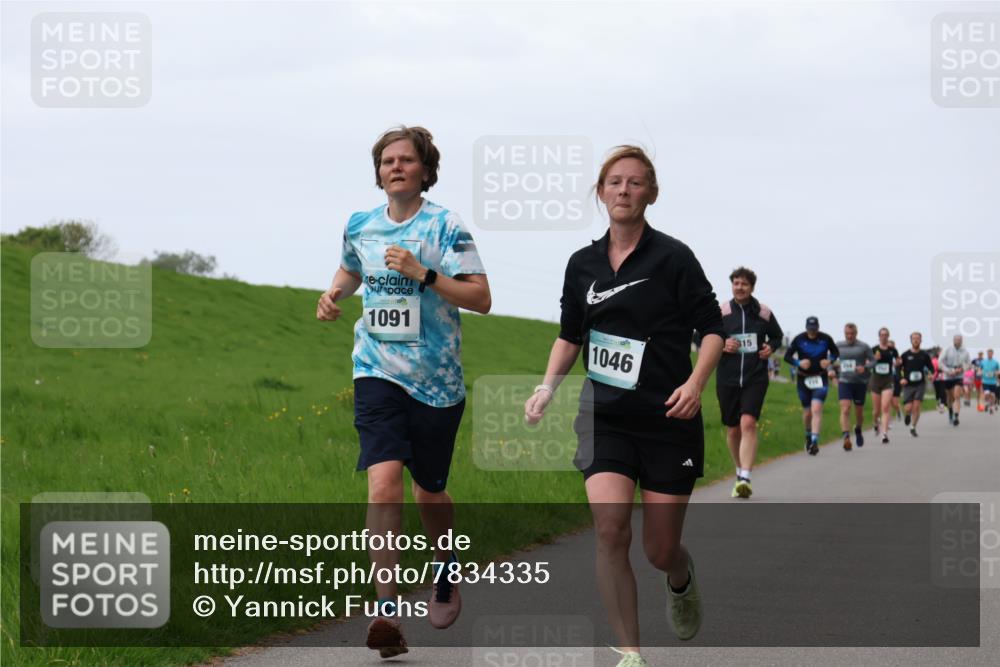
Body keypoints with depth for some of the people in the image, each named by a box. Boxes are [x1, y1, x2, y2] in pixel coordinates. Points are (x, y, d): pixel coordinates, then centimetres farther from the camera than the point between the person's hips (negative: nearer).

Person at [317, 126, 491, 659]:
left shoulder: (445, 226, -6)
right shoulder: (360, 226, 7)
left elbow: (481, 298, -12)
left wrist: (424, 274, -23)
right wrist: (334, 294, 8)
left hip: (436, 379, -2)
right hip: (378, 372, 2)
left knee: (428, 494, 11)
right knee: (384, 478, -18)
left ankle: (447, 573, 43)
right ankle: (387, 611, -22)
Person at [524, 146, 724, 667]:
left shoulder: (672, 257, -5)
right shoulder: (583, 264, 8)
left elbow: (712, 329, -5)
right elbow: (570, 336, 19)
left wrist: (694, 383, -21)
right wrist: (548, 387, 4)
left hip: (668, 419, -3)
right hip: (605, 418, 3)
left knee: (660, 552, 3)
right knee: (610, 529, -19)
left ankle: (682, 581, 42)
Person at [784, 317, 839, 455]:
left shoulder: (825, 339, -1)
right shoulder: (799, 339, -3)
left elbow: (835, 352, 14)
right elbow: (787, 356, 1)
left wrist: (830, 360, -7)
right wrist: (798, 363, -17)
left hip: (820, 379, -1)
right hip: (804, 380, 1)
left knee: (816, 409, -18)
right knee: (807, 412, 8)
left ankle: (814, 441, -23)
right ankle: (808, 435, 37)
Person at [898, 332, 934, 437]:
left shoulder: (924, 355, 5)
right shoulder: (905, 355, 1)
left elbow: (931, 368, 11)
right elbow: (898, 369, 4)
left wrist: (932, 374, -11)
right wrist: (901, 379, -13)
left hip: (920, 384, 0)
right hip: (908, 385, 0)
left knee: (916, 406, -11)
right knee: (909, 407, -7)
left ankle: (913, 427, 2)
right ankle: (908, 414, 30)